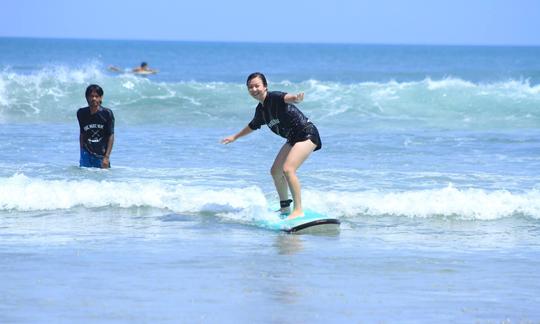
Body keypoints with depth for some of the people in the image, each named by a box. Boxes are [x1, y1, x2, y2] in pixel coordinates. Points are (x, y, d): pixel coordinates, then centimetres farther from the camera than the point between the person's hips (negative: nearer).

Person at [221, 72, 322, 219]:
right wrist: (235, 137, 42)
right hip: (293, 138, 10)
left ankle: (298, 211, -21)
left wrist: (295, 98, -66)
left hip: (307, 134, -10)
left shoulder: (274, 97, -18)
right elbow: (252, 126, 29)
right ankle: (285, 208, 31)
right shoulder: (261, 109, 8)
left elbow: (286, 98, -43)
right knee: (275, 171, 16)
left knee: (288, 169, -24)